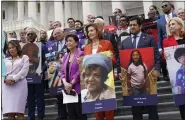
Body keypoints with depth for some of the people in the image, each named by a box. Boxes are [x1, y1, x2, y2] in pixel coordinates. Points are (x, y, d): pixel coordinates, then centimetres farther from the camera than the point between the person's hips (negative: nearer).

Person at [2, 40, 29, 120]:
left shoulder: (24, 57, 11)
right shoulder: (6, 60, 23)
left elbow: (24, 71, -2)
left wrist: (14, 79, -13)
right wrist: (5, 79, -8)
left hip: (19, 85, -4)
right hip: (7, 86, 4)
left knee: (19, 111, -8)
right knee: (9, 112, -1)